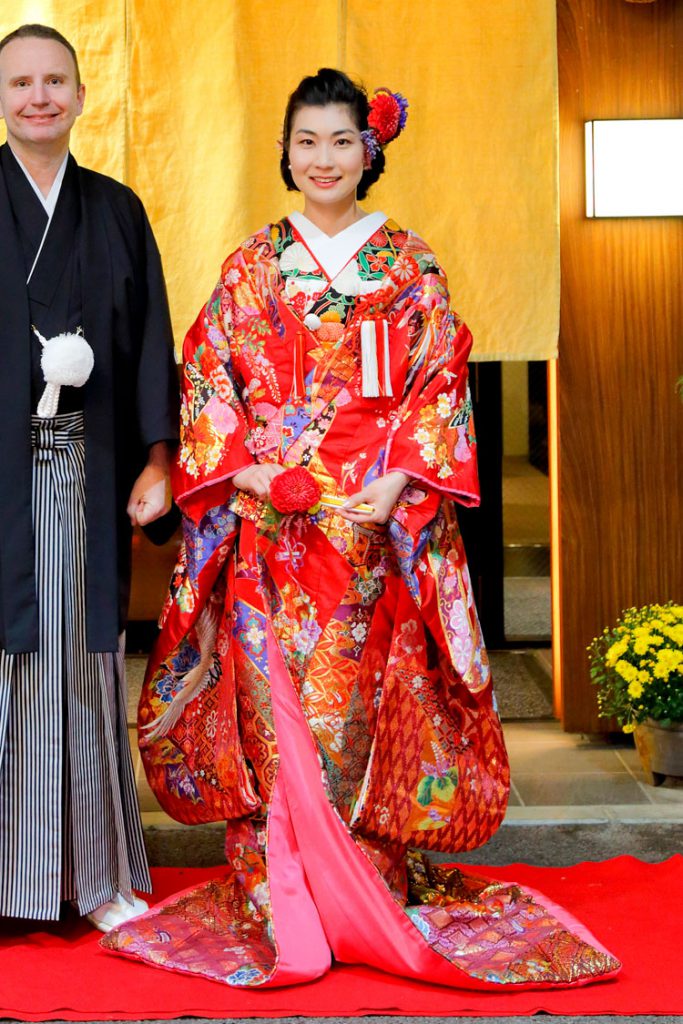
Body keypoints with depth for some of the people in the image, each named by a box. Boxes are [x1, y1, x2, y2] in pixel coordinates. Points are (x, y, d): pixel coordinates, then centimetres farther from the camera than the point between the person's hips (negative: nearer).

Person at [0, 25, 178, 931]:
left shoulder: (116, 211, 12)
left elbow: (150, 341, 10)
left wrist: (156, 458, 2)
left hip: (85, 471, 2)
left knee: (83, 658, 6)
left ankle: (99, 871, 14)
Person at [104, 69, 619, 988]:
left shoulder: (409, 265, 8)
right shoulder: (253, 265, 10)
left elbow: (443, 383, 3)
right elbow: (207, 377, 8)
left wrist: (399, 480, -10)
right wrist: (244, 466, -7)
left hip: (381, 520, -1)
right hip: (269, 519, 1)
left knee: (364, 703, -1)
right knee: (273, 705, -2)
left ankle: (374, 893, 11)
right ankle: (282, 909, 5)